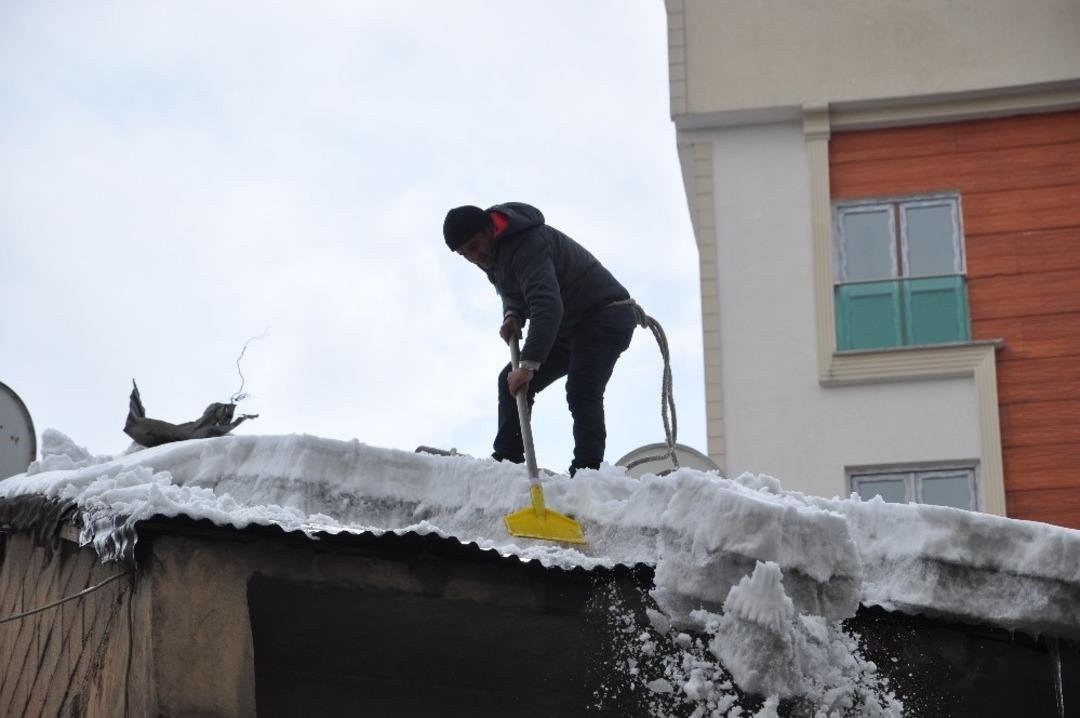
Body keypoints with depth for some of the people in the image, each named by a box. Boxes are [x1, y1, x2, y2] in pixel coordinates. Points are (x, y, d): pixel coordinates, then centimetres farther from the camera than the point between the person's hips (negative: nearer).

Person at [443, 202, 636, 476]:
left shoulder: (528, 245, -30)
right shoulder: (493, 251, 3)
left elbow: (547, 305, -41)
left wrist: (528, 364, -46)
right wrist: (512, 315, -5)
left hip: (605, 317, -10)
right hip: (568, 327, 11)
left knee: (582, 394, -27)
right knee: (512, 381, 4)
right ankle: (506, 461, 4)